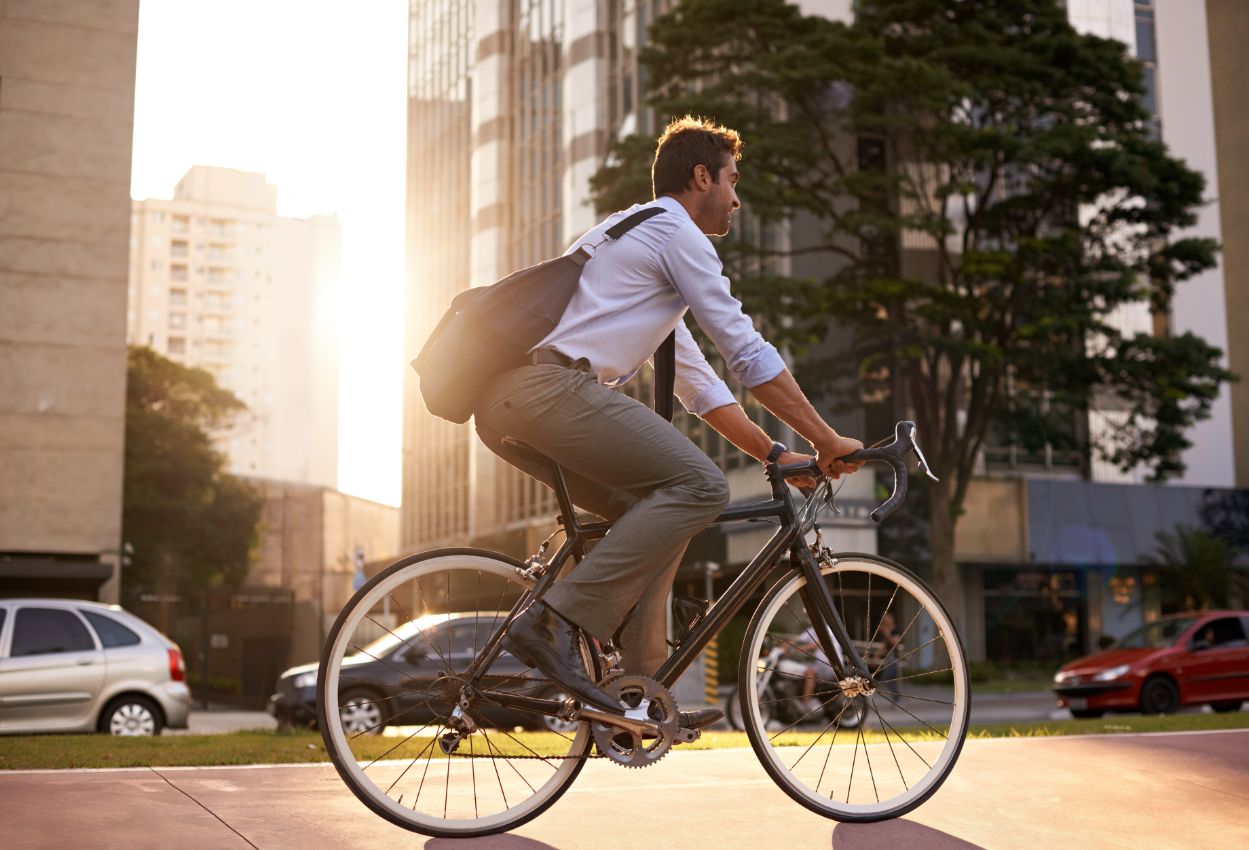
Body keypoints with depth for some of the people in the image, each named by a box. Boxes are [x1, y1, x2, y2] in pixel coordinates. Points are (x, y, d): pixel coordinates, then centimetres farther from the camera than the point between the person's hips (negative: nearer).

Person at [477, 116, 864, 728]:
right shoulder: (675, 233, 3)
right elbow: (748, 354, -1)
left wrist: (775, 455, 27)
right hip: (548, 386, -10)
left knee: (657, 509, 15)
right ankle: (556, 621, -19)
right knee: (700, 486, -13)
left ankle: (640, 687, 10)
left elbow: (695, 379, 32)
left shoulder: (635, 234, 33)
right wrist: (828, 441, 5)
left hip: (502, 402, 10)